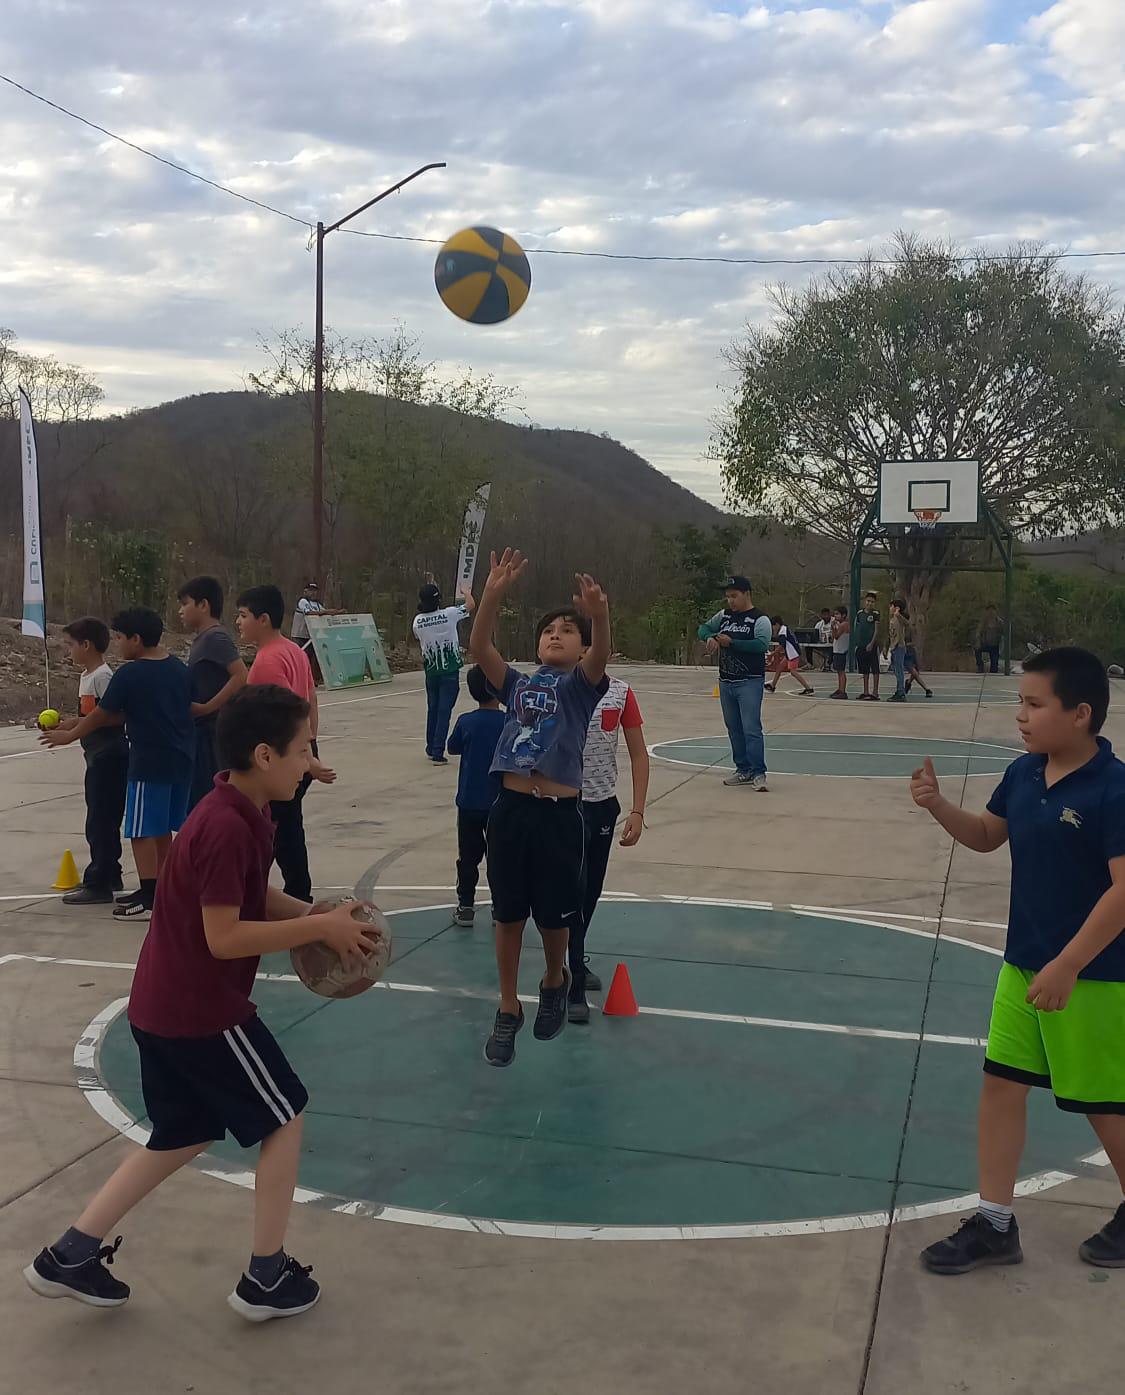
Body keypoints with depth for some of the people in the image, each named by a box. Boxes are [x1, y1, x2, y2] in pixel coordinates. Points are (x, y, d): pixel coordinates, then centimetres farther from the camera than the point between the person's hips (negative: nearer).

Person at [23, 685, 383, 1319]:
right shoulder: (228, 828, -25)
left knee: (184, 1136, 22)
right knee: (284, 1119, 7)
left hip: (164, 1006, 10)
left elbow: (256, 898, 15)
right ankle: (267, 1277, 19)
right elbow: (224, 937, -26)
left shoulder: (242, 815, 5)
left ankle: (71, 1254, 27)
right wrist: (319, 927, -19)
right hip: (204, 1011, -10)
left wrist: (319, 916, 0)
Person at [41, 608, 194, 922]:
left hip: (149, 762, -8)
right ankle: (159, 890, 24)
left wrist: (68, 735, 14)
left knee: (142, 830, 0)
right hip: (182, 759, 8)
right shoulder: (179, 668, 8)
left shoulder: (129, 674, -12)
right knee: (163, 829, 16)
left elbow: (101, 715, -3)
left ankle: (149, 899, 0)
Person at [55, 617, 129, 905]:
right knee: (100, 820, 17)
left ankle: (99, 884, -2)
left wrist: (77, 723, -20)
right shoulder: (85, 675, 14)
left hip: (109, 757, -10)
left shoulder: (102, 675, -15)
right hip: (97, 756, 10)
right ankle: (109, 875, 27)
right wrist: (68, 723, 5)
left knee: (100, 822, -7)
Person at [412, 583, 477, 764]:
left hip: (431, 672, 4)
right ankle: (438, 753, -6)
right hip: (450, 671, -4)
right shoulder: (449, 614, -12)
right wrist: (466, 592, 23)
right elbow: (471, 605, 5)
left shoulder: (417, 621, -5)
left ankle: (431, 749, 28)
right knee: (444, 711, -3)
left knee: (432, 709, 18)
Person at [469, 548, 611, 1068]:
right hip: (510, 809, 2)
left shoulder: (581, 685, 4)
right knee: (508, 915, 10)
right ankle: (508, 1010, 26)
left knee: (554, 917, 10)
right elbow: (479, 647, -3)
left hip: (558, 814, -2)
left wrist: (598, 614, -40)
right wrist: (494, 594, -18)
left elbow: (600, 655, -19)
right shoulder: (517, 684, 11)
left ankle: (555, 982, 41)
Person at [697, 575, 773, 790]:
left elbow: (762, 645, -22)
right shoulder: (724, 616, 11)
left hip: (750, 682, -7)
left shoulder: (760, 619, -8)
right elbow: (704, 628, 18)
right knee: (733, 728, 12)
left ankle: (758, 773, -6)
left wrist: (731, 643, -23)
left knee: (751, 728, -11)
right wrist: (710, 637, -5)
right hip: (726, 682, 7)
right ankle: (743, 769, 21)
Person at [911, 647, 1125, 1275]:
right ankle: (995, 1224, 20)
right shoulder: (1024, 773, 1)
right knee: (1002, 1082, 8)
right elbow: (986, 836, 15)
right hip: (1022, 965, 7)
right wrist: (938, 803, -4)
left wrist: (1068, 966, -26)